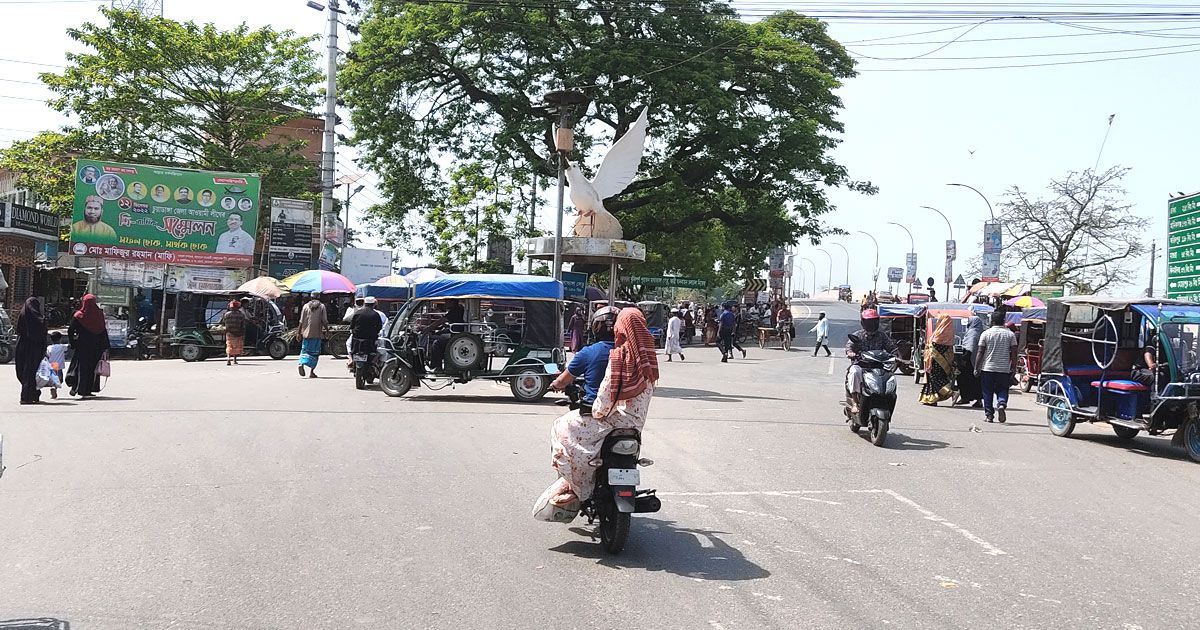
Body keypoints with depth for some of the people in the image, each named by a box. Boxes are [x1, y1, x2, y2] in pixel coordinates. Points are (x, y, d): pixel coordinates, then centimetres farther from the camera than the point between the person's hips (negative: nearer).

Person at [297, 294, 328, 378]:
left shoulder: (306, 306, 5)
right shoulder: (322, 306, 1)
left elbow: (301, 321, 3)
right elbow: (324, 321, -4)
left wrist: (299, 333, 7)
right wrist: (326, 331, 6)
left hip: (306, 333, 2)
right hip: (317, 333, -1)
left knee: (305, 350, 8)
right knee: (315, 352, 5)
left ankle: (302, 363, -19)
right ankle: (311, 372, 3)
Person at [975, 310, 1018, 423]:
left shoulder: (986, 334, -2)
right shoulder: (1010, 334, 1)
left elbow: (980, 352, -3)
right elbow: (1014, 353, -1)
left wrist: (976, 368, 2)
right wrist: (1014, 368, 5)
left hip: (987, 368, -1)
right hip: (1004, 369, 1)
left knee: (988, 393, 8)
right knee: (1002, 391, 10)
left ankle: (989, 414, 8)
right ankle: (1001, 404, -17)